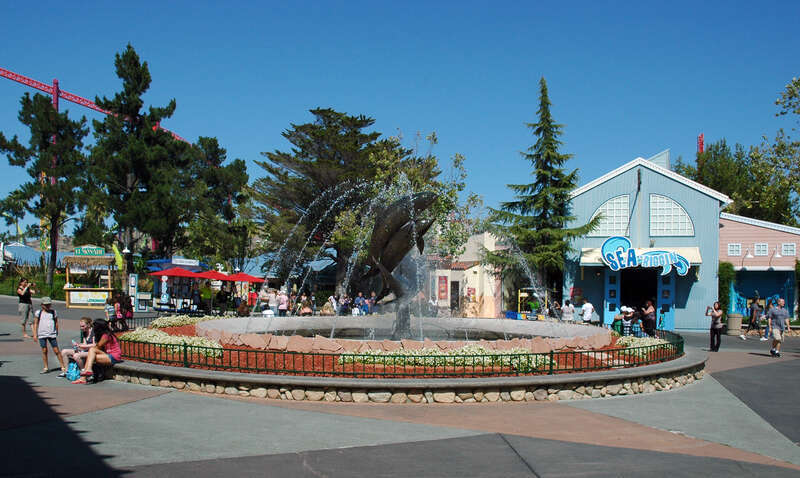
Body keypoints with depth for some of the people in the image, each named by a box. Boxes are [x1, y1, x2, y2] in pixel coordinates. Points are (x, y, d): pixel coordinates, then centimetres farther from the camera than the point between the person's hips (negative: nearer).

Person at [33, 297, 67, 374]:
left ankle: (63, 367, 1)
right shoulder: (38, 312, 3)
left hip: (52, 334, 0)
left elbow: (56, 322, 14)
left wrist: (57, 332, 13)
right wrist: (35, 334, 1)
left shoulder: (53, 312, 7)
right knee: (44, 351, 3)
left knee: (56, 350, -2)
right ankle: (46, 368, 15)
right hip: (42, 335, 0)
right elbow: (35, 323, 6)